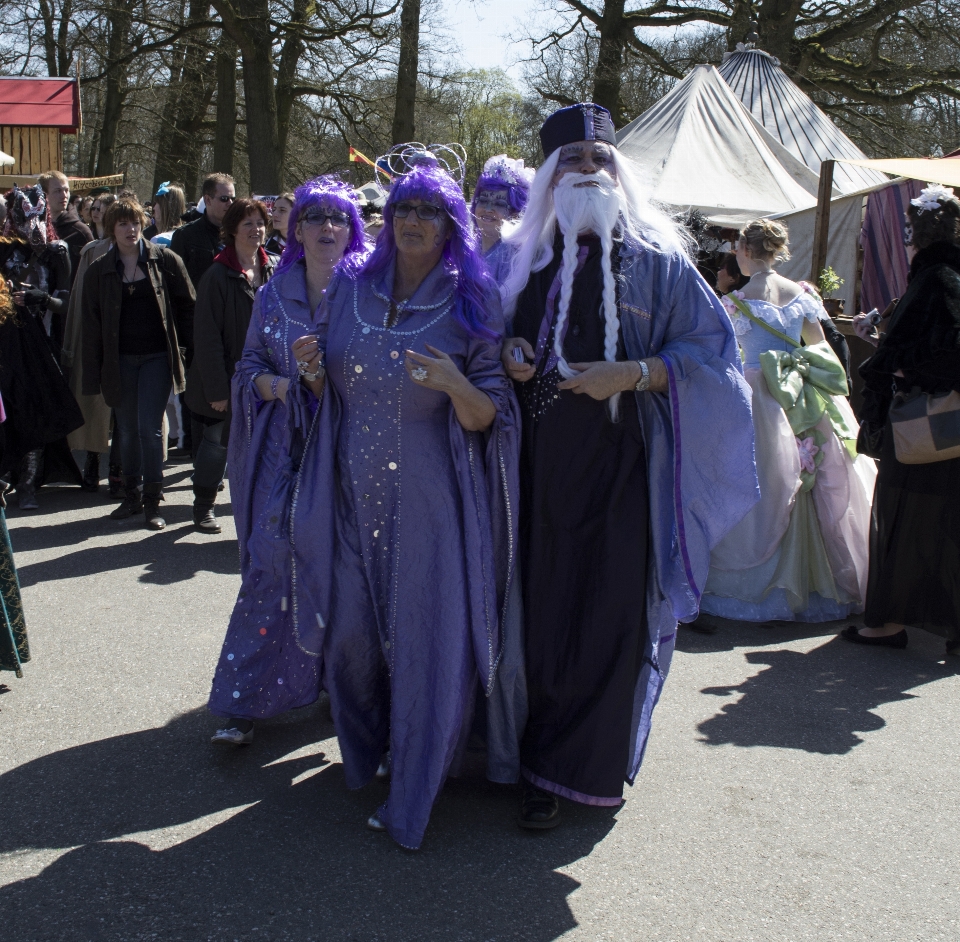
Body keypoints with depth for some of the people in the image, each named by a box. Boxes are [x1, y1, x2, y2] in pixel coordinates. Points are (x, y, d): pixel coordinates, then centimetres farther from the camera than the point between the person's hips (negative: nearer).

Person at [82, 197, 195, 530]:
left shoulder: (165, 260, -1)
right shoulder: (99, 271, 5)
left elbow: (187, 305, 3)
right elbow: (91, 324, 5)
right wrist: (93, 374, 1)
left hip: (157, 356, -2)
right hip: (120, 360, 3)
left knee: (150, 428, -7)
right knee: (128, 431, 9)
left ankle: (152, 501, 3)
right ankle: (132, 496, 22)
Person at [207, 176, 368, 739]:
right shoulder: (274, 297, 8)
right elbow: (251, 364, 13)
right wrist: (280, 386, -8)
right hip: (288, 451, 2)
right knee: (271, 565, -3)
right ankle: (249, 699, 5)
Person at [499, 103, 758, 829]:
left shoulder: (656, 261, 0)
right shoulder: (527, 258, 12)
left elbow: (713, 347, -3)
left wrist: (634, 374, -17)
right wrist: (509, 357, 0)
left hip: (620, 469, -3)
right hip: (541, 465, 3)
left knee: (609, 614, -2)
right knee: (541, 607, 6)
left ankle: (573, 767, 11)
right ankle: (548, 751, 24)